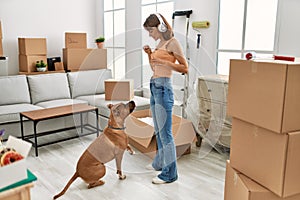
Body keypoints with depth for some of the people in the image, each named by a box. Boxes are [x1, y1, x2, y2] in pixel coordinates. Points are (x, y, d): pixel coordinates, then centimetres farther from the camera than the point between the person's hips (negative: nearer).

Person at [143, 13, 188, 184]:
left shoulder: (172, 42, -8)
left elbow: (185, 68, -11)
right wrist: (150, 55, 10)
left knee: (165, 132, -4)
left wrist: (164, 62, -20)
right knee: (158, 130, 19)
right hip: (155, 87, 9)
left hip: (164, 88, -9)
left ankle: (170, 173, 6)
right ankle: (160, 162, 35)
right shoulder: (160, 44, 17)